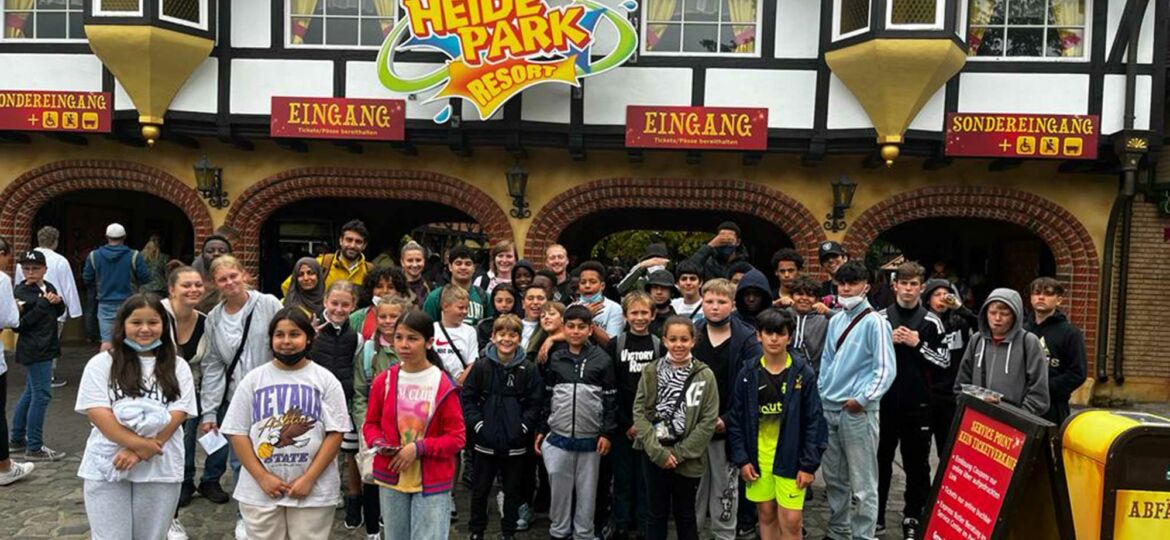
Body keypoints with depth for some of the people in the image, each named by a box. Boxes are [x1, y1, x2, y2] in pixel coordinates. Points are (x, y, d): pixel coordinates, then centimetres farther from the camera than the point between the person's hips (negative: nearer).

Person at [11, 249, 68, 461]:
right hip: (33, 350, -8)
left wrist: (58, 302, -4)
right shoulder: (21, 292, -12)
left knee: (30, 393, 18)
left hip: (46, 347, 8)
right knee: (41, 395, -7)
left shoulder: (49, 287, 8)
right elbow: (19, 324, -18)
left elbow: (60, 313, 17)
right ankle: (34, 448, -1)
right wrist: (43, 303, -22)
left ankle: (16, 439, 31)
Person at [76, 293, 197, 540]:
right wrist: (141, 443, -18)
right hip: (107, 468, -1)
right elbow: (97, 413, -8)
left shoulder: (177, 367, 5)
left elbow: (177, 414, -4)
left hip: (159, 469, 1)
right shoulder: (101, 363, 2)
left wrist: (141, 452, -15)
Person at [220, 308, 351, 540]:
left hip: (314, 490, -1)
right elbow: (237, 433, 1)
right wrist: (262, 477, -8)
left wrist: (309, 478, -12)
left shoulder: (325, 380, -1)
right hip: (260, 491, 2)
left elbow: (335, 433, -5)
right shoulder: (253, 379, 3)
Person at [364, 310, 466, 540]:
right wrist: (379, 443, -10)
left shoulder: (444, 385, -11)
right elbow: (371, 424, 11)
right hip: (391, 479, 4)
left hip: (432, 483, -4)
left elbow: (457, 438, -8)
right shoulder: (383, 381, 0)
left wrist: (419, 448, -19)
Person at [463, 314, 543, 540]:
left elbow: (534, 403, -1)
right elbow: (467, 398, -2)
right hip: (485, 441, 0)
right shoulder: (481, 366, -4)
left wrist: (523, 427, -10)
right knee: (480, 489, 13)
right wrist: (478, 424, -9)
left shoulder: (529, 369, -4)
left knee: (513, 490, 12)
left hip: (515, 443, 0)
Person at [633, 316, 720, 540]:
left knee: (685, 515, 14)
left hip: (687, 459, -1)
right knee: (656, 513, 13)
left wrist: (678, 453, -11)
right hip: (654, 455, 1)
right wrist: (657, 451, -13)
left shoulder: (705, 375, -6)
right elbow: (639, 412, -4)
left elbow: (709, 421, -7)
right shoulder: (651, 371, -2)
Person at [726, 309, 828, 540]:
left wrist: (809, 464, -9)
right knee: (766, 515, 12)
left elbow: (814, 421, -5)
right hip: (758, 457, 3)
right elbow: (736, 420, 4)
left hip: (790, 458, -2)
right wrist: (741, 459, -2)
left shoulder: (803, 373, -6)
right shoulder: (748, 374, 0)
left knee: (791, 521, -2)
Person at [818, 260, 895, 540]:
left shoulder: (875, 322, -8)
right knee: (834, 478, 17)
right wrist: (822, 392, 11)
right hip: (829, 409, 7)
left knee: (863, 483, -1)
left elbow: (886, 370, -13)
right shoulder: (835, 321, 11)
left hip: (858, 412, -7)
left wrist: (862, 399, -15)